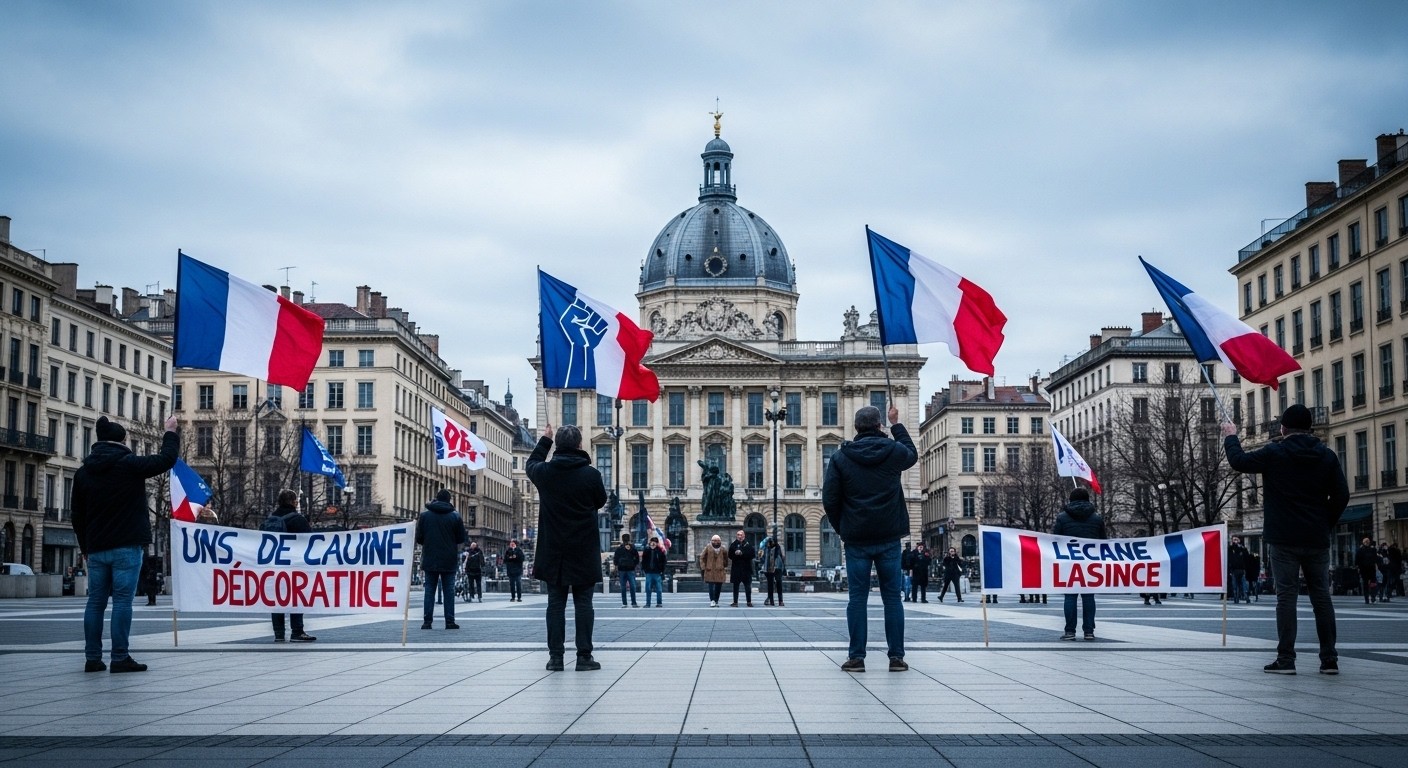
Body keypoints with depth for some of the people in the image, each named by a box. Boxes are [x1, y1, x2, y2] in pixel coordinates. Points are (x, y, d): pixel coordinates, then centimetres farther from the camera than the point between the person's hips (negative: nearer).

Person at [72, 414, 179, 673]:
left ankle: (92, 658, 8)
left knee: (95, 602, 8)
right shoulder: (129, 464, -8)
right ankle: (120, 658, -8)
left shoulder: (83, 472, 9)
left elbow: (77, 515, 13)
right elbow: (166, 459, -1)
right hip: (126, 547, -5)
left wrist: (85, 547, 22)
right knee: (122, 600, -5)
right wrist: (170, 432, 15)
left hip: (96, 548, 5)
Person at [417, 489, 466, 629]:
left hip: (430, 560, 1)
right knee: (449, 590, 3)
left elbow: (419, 539, 4)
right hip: (449, 560, -1)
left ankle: (427, 621, 1)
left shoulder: (424, 515, 1)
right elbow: (461, 540, 3)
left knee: (429, 590, 6)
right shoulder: (455, 516, -2)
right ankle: (450, 622, 0)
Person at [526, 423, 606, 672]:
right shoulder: (591, 474, -11)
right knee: (583, 603, 4)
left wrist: (545, 440, 30)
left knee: (555, 603, 7)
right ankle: (584, 656, 2)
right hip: (584, 551, -2)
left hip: (553, 551, 2)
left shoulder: (544, 472, -5)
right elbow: (600, 502, 6)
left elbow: (531, 464, 20)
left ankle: (556, 656, 5)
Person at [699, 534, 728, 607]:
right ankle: (712, 601, -14)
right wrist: (703, 567, 0)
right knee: (711, 586, -11)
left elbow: (726, 559, 18)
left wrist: (725, 567, 12)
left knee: (718, 587, 4)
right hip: (710, 570, -2)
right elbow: (702, 557, 6)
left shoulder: (722, 549, 7)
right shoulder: (708, 548, 1)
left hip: (720, 570, 3)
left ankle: (716, 601, 14)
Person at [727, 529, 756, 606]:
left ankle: (749, 602, 10)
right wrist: (735, 553, -19)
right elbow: (730, 555, 1)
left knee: (748, 586, 2)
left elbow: (752, 554, -9)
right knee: (736, 586, 5)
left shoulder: (748, 545, 2)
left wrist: (741, 553, -15)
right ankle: (735, 602, 10)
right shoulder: (733, 544, 5)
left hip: (746, 568, -1)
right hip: (736, 569, 1)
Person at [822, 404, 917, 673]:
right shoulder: (894, 451, -1)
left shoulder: (840, 457, -3)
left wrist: (841, 529, 10)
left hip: (856, 539, -1)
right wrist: (897, 424, 33)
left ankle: (856, 656, 1)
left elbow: (829, 500, -4)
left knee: (857, 597, 3)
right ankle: (896, 656, 6)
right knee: (892, 597, 6)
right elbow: (913, 454, 24)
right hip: (889, 537, 1)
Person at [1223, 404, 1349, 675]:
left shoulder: (1274, 453, -7)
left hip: (1284, 540, -3)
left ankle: (1286, 659, -3)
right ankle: (1329, 659, 8)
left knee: (1286, 596, -2)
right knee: (1321, 597, 8)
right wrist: (1326, 525, 14)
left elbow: (1239, 461, 1)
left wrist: (1231, 437, 19)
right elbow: (1341, 495, 4)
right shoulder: (1327, 456, 4)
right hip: (1317, 539, 3)